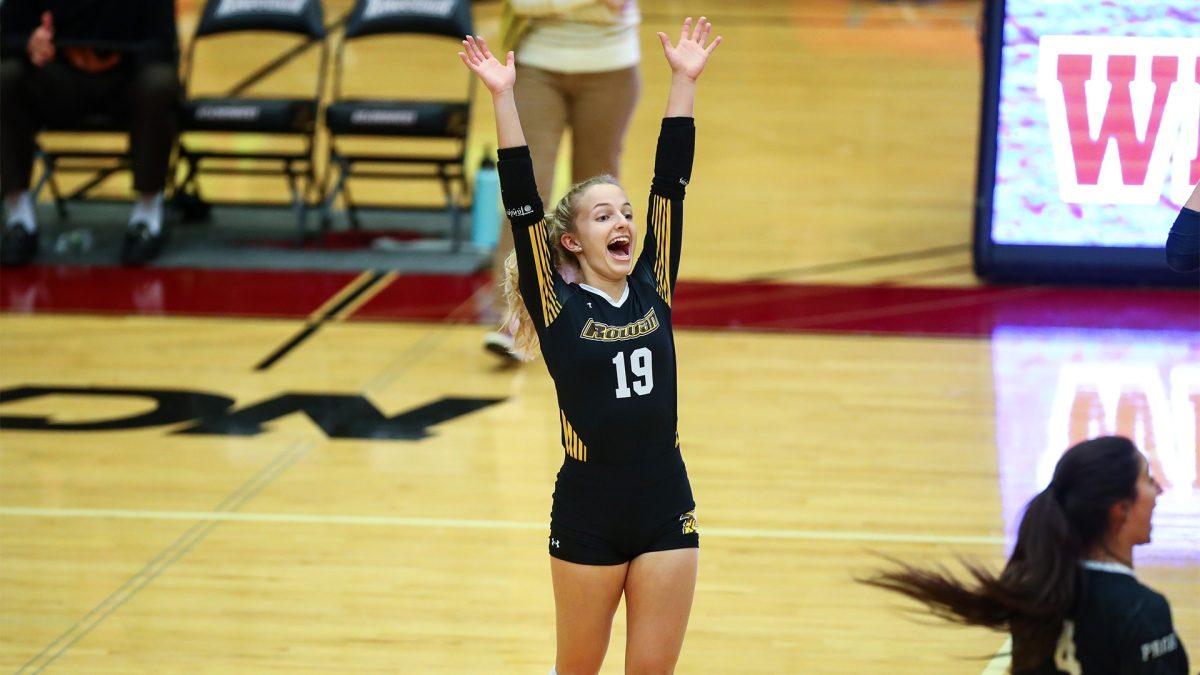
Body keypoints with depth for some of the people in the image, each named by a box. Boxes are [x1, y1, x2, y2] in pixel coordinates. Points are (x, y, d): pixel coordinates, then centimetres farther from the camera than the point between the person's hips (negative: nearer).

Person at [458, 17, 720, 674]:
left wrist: (684, 82, -1)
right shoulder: (558, 308, -5)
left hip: (666, 510, 3)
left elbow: (670, 185, 2)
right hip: (587, 514, -3)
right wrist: (503, 99, -19)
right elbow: (521, 204, -13)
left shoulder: (653, 291, 5)